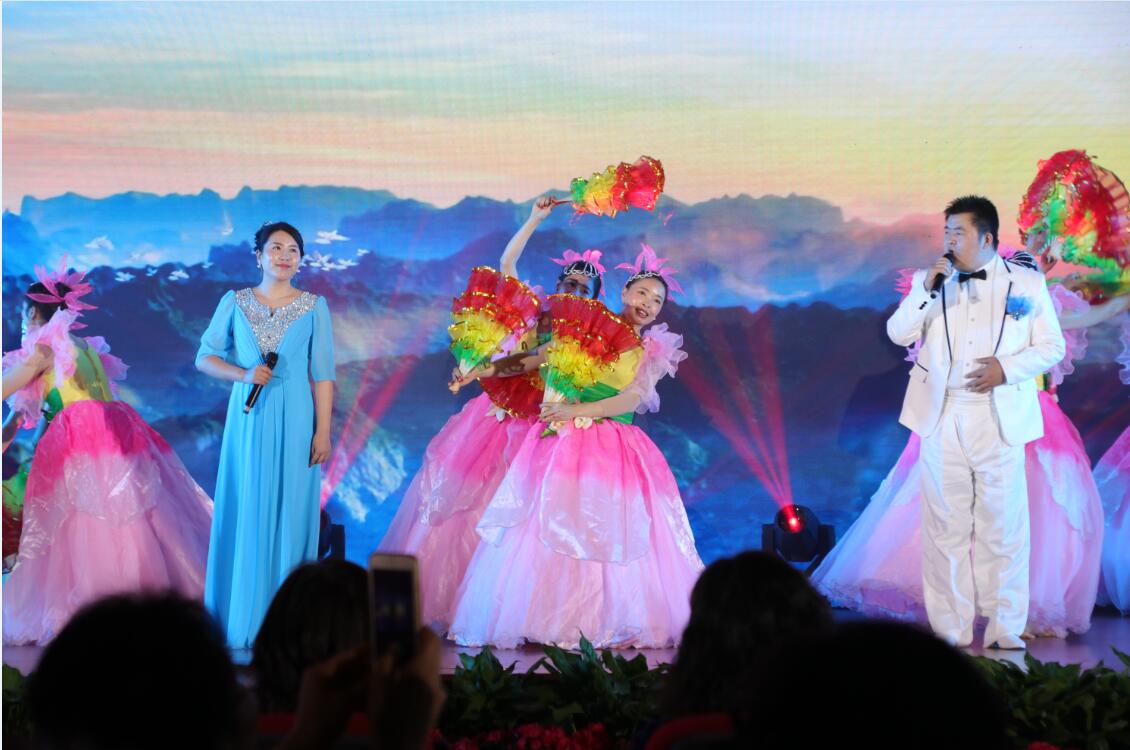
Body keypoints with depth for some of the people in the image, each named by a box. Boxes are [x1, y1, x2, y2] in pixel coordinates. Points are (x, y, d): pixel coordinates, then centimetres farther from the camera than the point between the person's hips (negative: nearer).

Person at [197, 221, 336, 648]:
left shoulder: (314, 307, 5)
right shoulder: (235, 303, 6)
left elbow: (322, 374, 3)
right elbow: (205, 357, 7)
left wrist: (323, 431, -4)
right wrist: (243, 374, -10)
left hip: (295, 421, -1)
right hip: (248, 419, 1)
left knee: (290, 513, 0)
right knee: (245, 513, 1)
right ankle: (242, 619, 7)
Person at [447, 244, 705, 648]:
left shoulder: (653, 354, 9)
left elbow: (631, 401, -5)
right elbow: (536, 359, 10)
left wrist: (577, 411, -16)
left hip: (616, 451, 1)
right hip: (566, 443, 0)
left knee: (612, 534, -6)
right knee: (550, 526, -6)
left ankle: (613, 624, 0)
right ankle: (550, 618, -3)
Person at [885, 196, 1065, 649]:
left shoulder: (1027, 283, 4)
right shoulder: (930, 281, 8)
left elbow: (1051, 347, 5)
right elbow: (898, 334, 0)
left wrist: (1007, 367, -11)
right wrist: (926, 290, -13)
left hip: (1000, 419, -1)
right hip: (942, 419, 2)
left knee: (1002, 527, 0)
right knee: (946, 527, 3)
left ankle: (1005, 632, 8)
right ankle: (951, 632, 9)